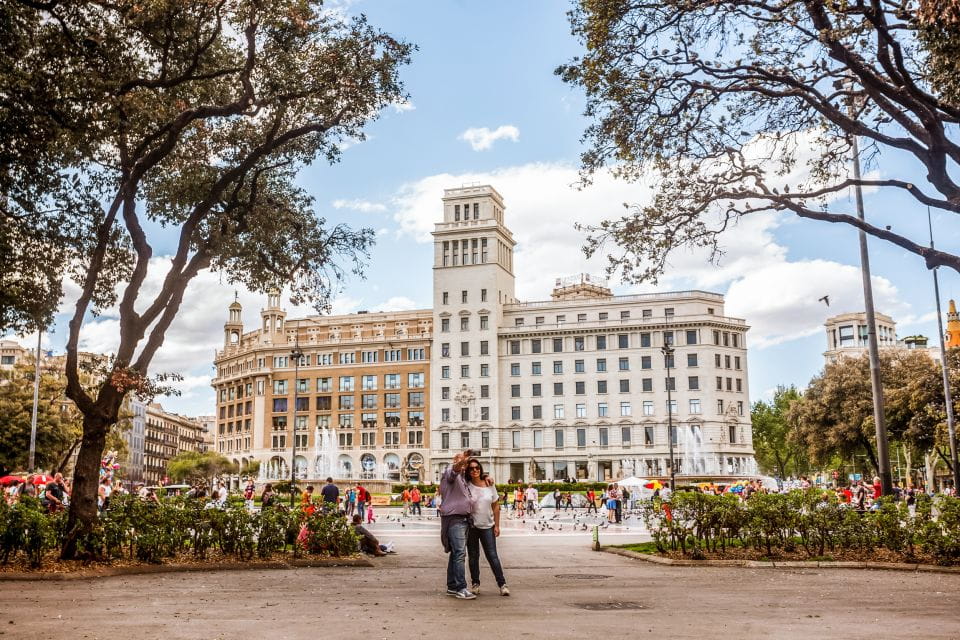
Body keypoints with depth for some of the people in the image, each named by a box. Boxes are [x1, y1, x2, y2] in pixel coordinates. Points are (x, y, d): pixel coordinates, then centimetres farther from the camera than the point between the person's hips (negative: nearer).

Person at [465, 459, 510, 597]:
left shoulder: (489, 486, 0)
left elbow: (496, 506, 5)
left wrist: (497, 525, 2)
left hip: (487, 526, 0)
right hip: (471, 526, 0)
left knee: (492, 556, -2)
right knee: (473, 556, 8)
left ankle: (502, 584, 2)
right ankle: (475, 583, 19)